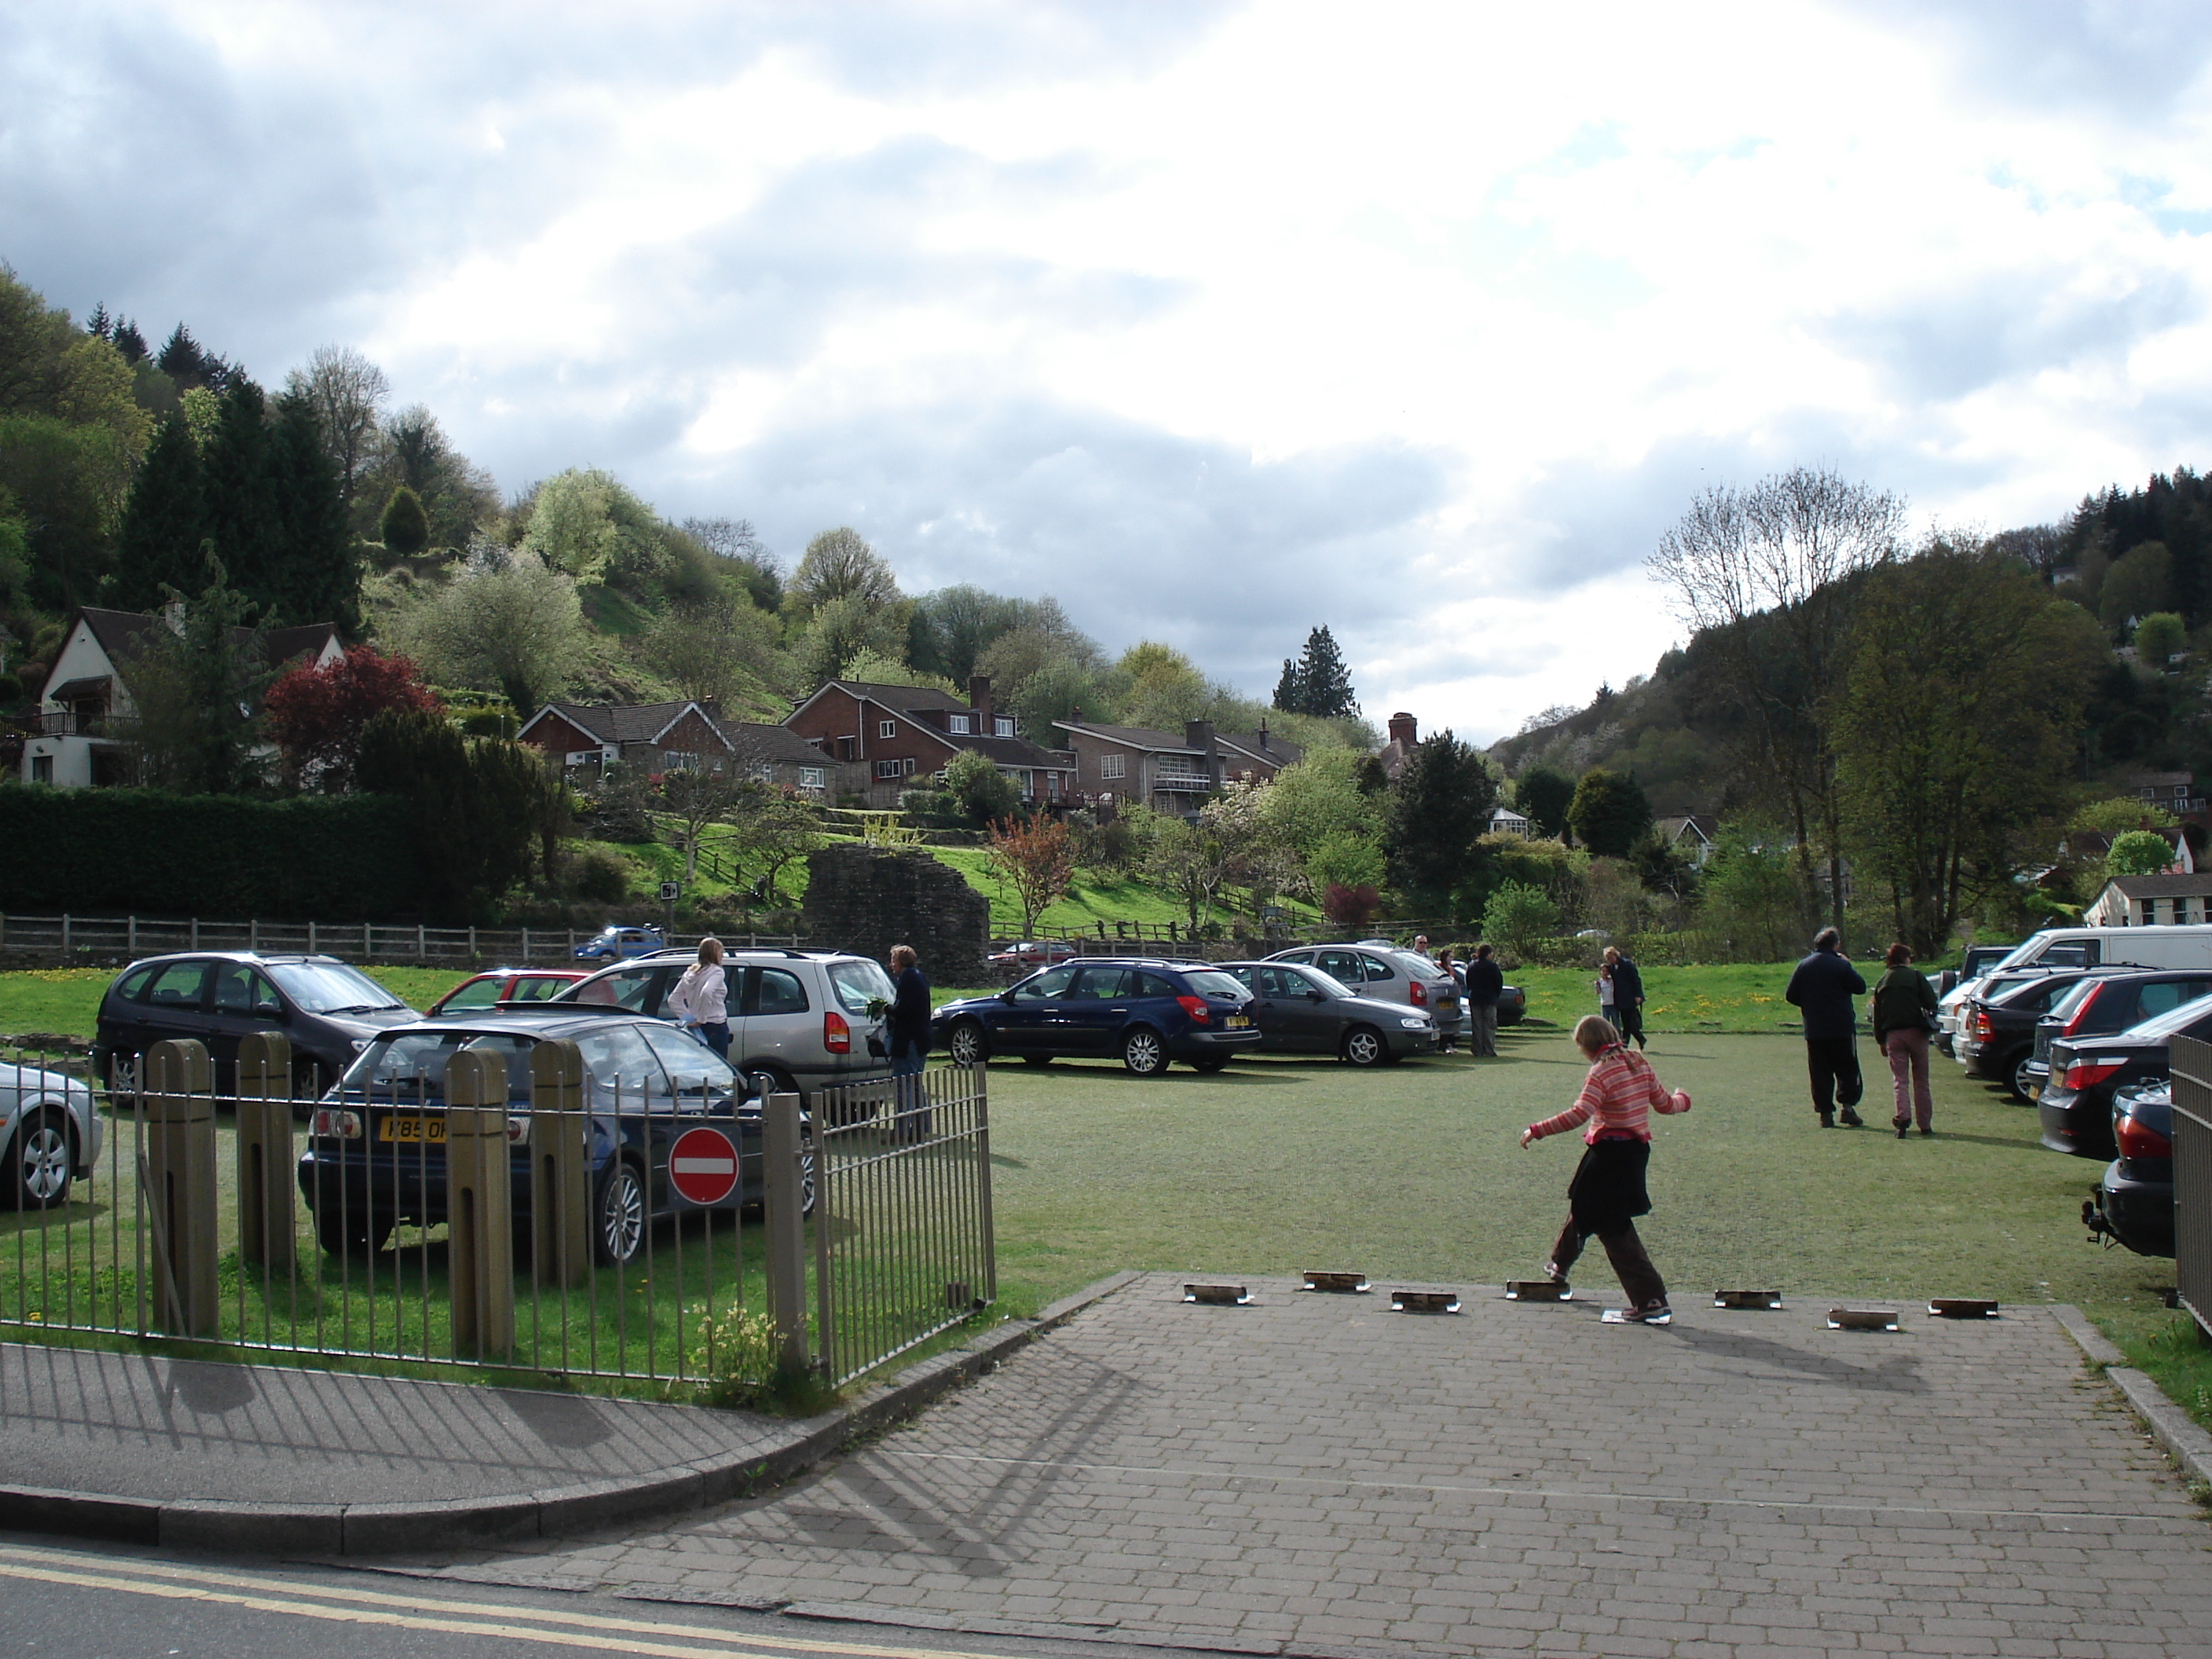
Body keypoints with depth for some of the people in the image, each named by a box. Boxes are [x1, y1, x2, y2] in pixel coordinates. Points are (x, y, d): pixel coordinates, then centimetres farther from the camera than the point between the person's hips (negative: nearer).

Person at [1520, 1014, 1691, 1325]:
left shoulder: (1601, 1072, -19)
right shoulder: (1640, 1064, 4)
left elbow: (1579, 1114, -29)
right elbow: (1664, 1104, 12)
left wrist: (1537, 1131, -25)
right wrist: (1681, 1099, 36)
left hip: (1610, 1154, -9)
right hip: (1636, 1149, 9)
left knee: (1613, 1227, -3)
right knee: (1584, 1205, 27)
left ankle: (1651, 1300, -7)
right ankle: (1560, 1264, 46)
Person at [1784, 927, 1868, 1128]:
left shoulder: (1804, 966, 4)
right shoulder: (1841, 965, -8)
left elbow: (1791, 996, 4)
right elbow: (1860, 987, -3)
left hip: (1814, 1031, 3)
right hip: (1841, 1029, -3)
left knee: (1820, 1073, 6)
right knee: (1848, 1070, 7)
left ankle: (1825, 1112, 2)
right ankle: (1848, 1105, -6)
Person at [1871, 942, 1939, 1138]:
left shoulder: (1881, 983, 11)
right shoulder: (1915, 976, 0)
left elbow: (1877, 1015, 11)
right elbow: (1931, 1002, -7)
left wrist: (1881, 1041, 16)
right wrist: (1929, 1019, 13)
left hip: (1892, 1034, 2)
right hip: (1916, 1032, -2)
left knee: (1899, 1079, 1)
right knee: (1920, 1081, 7)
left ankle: (1902, 1117, -20)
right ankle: (1925, 1124, 10)